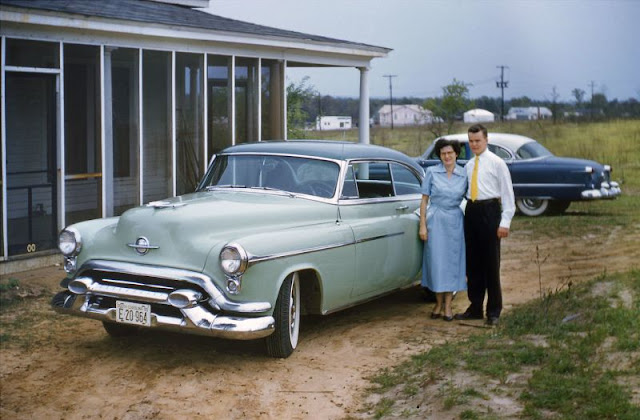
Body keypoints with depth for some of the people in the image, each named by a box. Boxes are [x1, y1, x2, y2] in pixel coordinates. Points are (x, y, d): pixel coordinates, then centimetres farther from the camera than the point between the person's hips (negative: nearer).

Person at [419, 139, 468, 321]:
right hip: (435, 221, -1)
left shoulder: (464, 174, 2)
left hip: (455, 222, 1)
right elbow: (424, 200, 0)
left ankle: (448, 306, 12)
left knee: (452, 261, 4)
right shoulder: (432, 172, -2)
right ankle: (439, 303, 16)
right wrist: (423, 225, -4)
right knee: (436, 261, 2)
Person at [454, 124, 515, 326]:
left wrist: (505, 222, -12)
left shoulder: (497, 163, -3)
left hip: (489, 211, -6)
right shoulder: (468, 166, 13)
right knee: (473, 262, 9)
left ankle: (494, 311, 6)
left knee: (491, 263, -2)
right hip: (471, 211, 6)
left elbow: (507, 194, -5)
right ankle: (475, 307, 18)